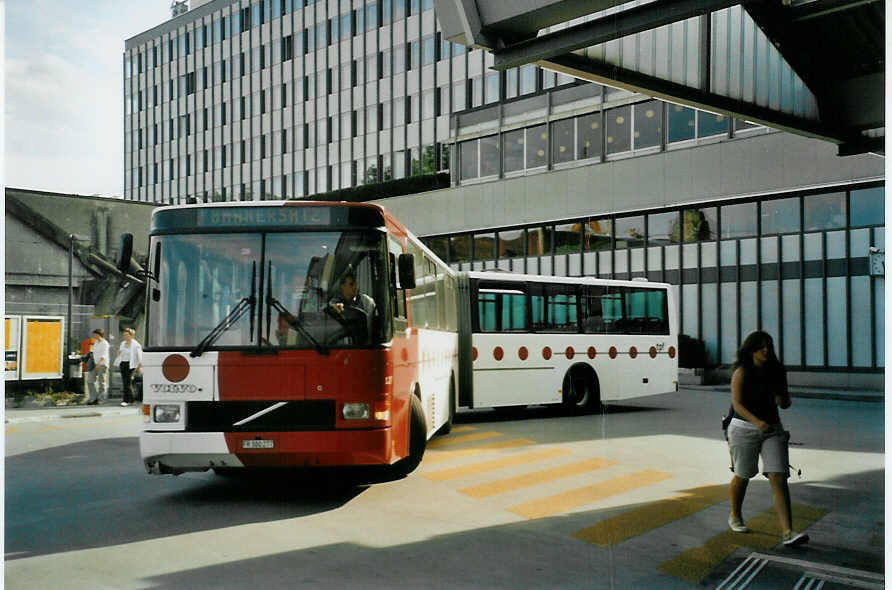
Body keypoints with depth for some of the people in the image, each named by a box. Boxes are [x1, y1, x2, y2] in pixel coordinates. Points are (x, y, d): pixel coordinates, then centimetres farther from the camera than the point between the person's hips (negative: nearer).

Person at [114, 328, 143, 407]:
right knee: (125, 382, 8)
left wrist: (140, 367, -16)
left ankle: (126, 400, -13)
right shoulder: (123, 343, 13)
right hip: (122, 364, 7)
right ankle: (131, 400, 18)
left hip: (131, 365, -7)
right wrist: (119, 353, 2)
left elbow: (139, 356, -8)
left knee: (127, 382, -13)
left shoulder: (136, 345, -6)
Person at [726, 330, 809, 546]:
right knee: (742, 476, 11)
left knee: (779, 478, -9)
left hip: (773, 428, 4)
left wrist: (782, 400, -14)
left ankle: (788, 533, -14)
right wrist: (756, 421, -34)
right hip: (744, 428, -3)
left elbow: (785, 403, 11)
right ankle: (735, 516, 38)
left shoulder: (777, 371, 3)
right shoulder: (741, 372, -11)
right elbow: (737, 403, -19)